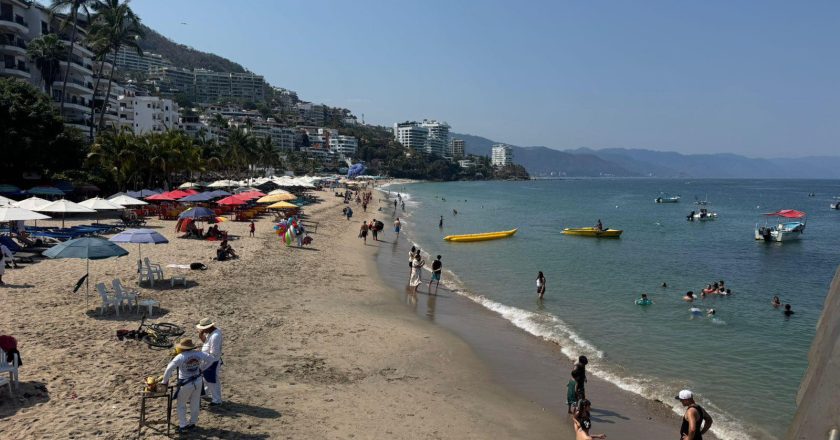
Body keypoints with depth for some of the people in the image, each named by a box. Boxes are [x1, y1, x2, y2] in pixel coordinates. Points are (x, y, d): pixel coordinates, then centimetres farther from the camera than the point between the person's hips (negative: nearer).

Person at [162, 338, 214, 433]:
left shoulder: (180, 357, -20)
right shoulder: (198, 354, -5)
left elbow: (169, 369, -22)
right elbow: (210, 359, 4)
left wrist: (165, 381, -10)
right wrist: (202, 368, 10)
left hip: (185, 384, -5)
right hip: (198, 382, 5)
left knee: (181, 405, 13)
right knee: (195, 404, 18)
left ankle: (183, 426, 11)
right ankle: (192, 423, 29)